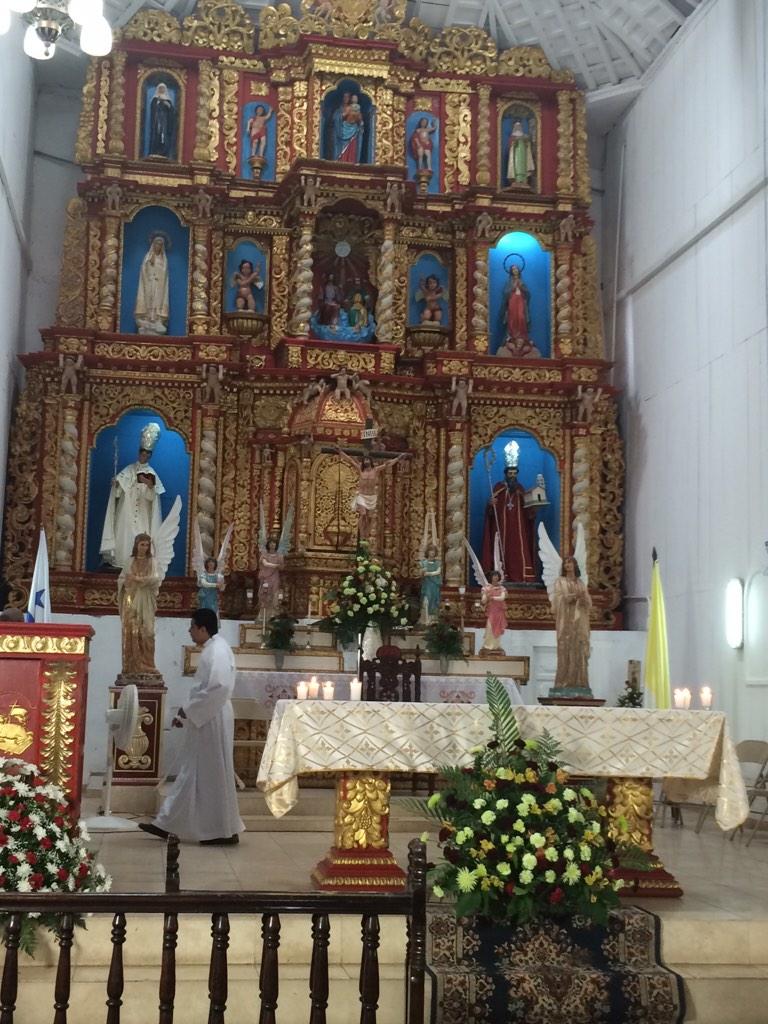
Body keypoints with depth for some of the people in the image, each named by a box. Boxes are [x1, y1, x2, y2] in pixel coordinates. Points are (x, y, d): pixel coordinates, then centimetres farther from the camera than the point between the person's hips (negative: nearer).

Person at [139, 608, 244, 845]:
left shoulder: (217, 651, -18)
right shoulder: (212, 649, 12)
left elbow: (218, 688, -28)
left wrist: (187, 712, -20)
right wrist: (187, 714, 14)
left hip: (212, 723, -10)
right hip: (204, 722, 10)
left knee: (213, 775, -2)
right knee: (191, 773, 13)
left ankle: (225, 831, 7)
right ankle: (168, 823, 19)